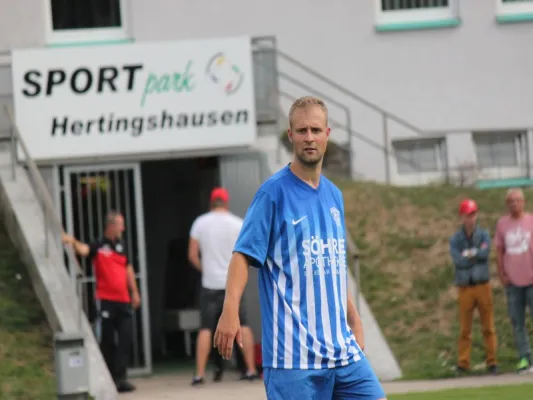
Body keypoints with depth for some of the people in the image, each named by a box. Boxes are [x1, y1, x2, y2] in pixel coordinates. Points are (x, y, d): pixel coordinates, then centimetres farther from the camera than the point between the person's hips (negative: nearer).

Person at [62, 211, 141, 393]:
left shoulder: (121, 246, 15)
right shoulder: (98, 246, -4)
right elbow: (83, 250, -24)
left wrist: (134, 292, 24)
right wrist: (73, 242, -44)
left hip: (123, 300, 5)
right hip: (106, 300, -5)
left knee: (126, 339, -2)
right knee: (107, 341, 0)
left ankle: (120, 378, 0)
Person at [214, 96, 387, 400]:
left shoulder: (334, 195, 15)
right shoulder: (274, 192, -5)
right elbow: (243, 254, -11)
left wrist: (355, 321, 23)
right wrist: (230, 310, -24)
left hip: (343, 347, 7)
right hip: (293, 350, -7)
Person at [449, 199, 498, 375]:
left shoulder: (483, 235, 7)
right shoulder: (455, 239, 5)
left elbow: (485, 252, -13)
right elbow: (458, 260, -11)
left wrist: (469, 254, -8)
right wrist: (477, 255, -7)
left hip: (483, 285, 0)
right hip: (465, 286, 0)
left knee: (488, 326, 0)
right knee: (465, 329, -1)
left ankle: (491, 361, 5)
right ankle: (463, 364, 3)